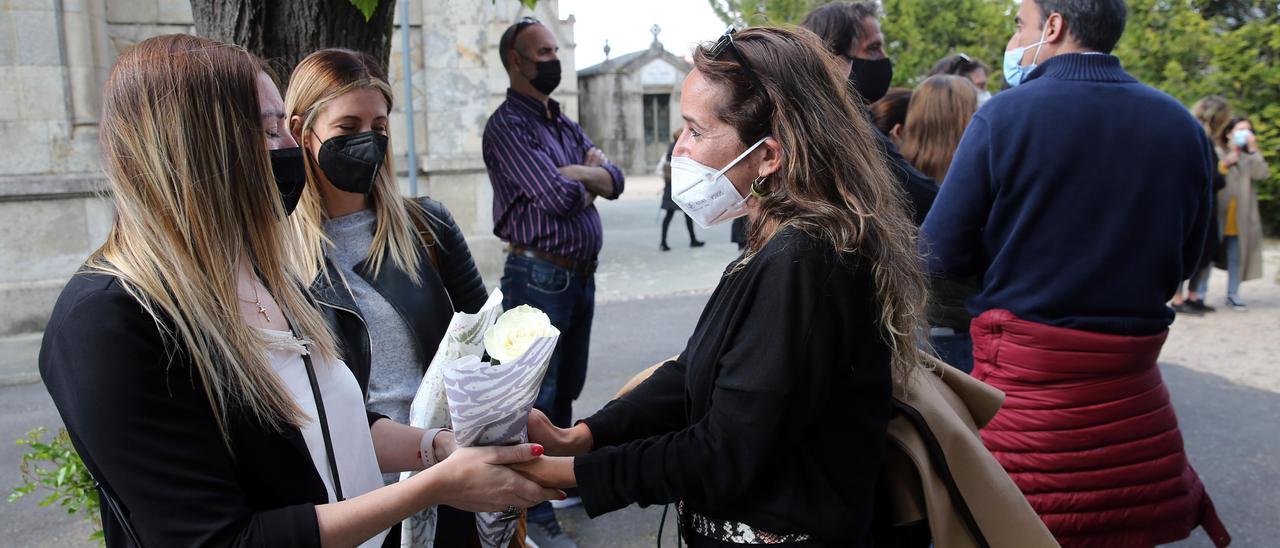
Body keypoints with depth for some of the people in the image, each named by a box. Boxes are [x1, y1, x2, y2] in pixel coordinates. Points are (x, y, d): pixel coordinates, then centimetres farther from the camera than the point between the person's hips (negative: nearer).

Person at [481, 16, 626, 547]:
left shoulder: (565, 124, 15)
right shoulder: (507, 125, -11)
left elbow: (614, 180, 4)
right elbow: (559, 196, -22)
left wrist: (578, 173, -15)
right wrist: (589, 179, -1)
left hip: (581, 274, 8)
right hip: (540, 277, -8)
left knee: (567, 387, 20)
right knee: (537, 395, 0)